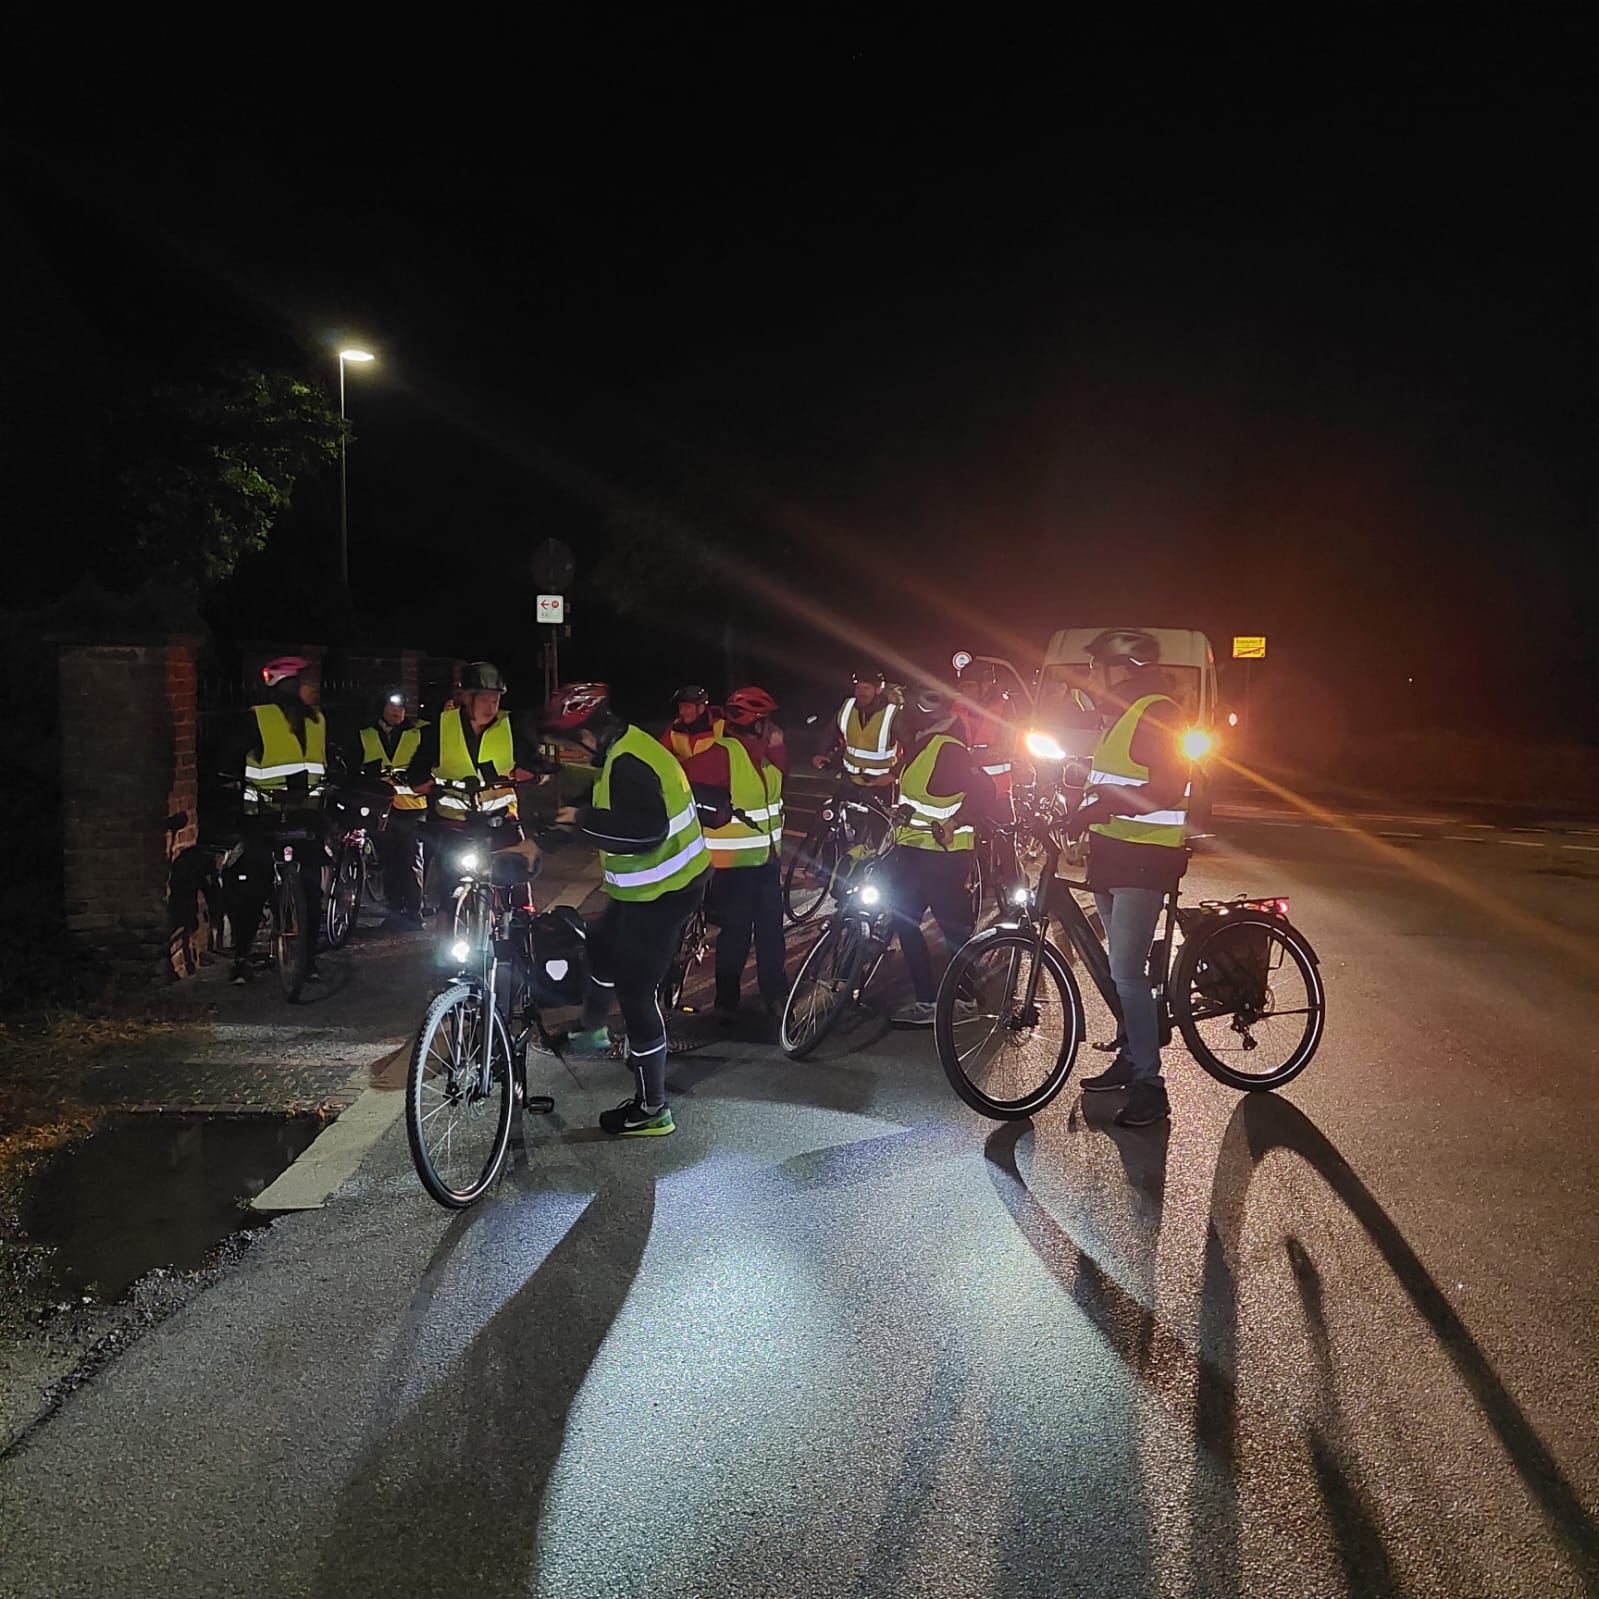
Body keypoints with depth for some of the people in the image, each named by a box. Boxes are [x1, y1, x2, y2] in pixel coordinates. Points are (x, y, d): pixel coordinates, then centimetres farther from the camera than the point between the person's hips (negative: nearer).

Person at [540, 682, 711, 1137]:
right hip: (656, 884, 11)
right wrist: (539, 843, 16)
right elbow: (605, 808, 19)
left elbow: (647, 828, -38)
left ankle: (652, 1111, 8)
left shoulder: (628, 763, -25)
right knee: (603, 945, 29)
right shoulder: (628, 747, 8)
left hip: (661, 893, -11)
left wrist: (583, 819, -27)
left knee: (637, 993, -3)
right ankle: (592, 1031, 55)